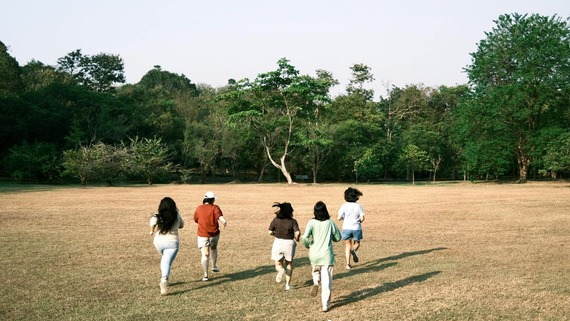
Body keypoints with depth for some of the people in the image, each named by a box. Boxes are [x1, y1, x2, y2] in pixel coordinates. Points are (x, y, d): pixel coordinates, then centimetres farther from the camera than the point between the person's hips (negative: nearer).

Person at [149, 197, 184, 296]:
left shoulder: (157, 216, -3)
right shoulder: (176, 216, 0)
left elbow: (152, 222, -25)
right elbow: (181, 225, 18)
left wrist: (152, 231, -8)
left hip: (158, 242, 3)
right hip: (172, 242, -2)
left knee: (164, 259, 28)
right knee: (167, 263, -10)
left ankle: (163, 280, 37)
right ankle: (164, 281, -33)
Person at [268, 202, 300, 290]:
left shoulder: (276, 219, -4)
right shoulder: (293, 221, -7)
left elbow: (270, 232, -6)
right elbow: (297, 233, -18)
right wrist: (296, 239, 3)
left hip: (278, 242, 0)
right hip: (289, 243, 0)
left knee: (278, 264, 13)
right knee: (289, 263, 19)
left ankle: (281, 270, -22)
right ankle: (288, 284, 16)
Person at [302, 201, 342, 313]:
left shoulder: (312, 222, -7)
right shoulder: (330, 223, -4)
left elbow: (305, 237, -18)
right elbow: (338, 237, 7)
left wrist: (307, 245, 2)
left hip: (314, 254, 1)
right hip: (327, 255, -1)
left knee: (315, 269, 32)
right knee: (327, 281, 5)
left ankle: (316, 282, 4)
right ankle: (325, 305, 6)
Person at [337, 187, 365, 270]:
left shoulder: (344, 206, -5)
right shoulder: (358, 206, -4)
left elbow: (339, 218, -11)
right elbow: (362, 218, -9)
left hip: (346, 228, 1)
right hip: (356, 228, -1)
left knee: (348, 246, 12)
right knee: (357, 243, 20)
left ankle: (348, 264, 4)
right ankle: (353, 250, -15)